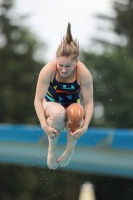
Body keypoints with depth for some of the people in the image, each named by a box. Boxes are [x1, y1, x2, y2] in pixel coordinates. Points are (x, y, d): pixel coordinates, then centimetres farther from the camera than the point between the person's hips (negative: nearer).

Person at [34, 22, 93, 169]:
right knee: (58, 113, -38)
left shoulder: (84, 73, -29)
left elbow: (89, 102, -23)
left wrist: (85, 126, -36)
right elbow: (38, 100, -27)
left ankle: (70, 149, -1)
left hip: (73, 104, 1)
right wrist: (44, 125, -39)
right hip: (52, 104, -1)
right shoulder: (48, 70, -31)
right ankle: (52, 149, -12)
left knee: (75, 118, -35)